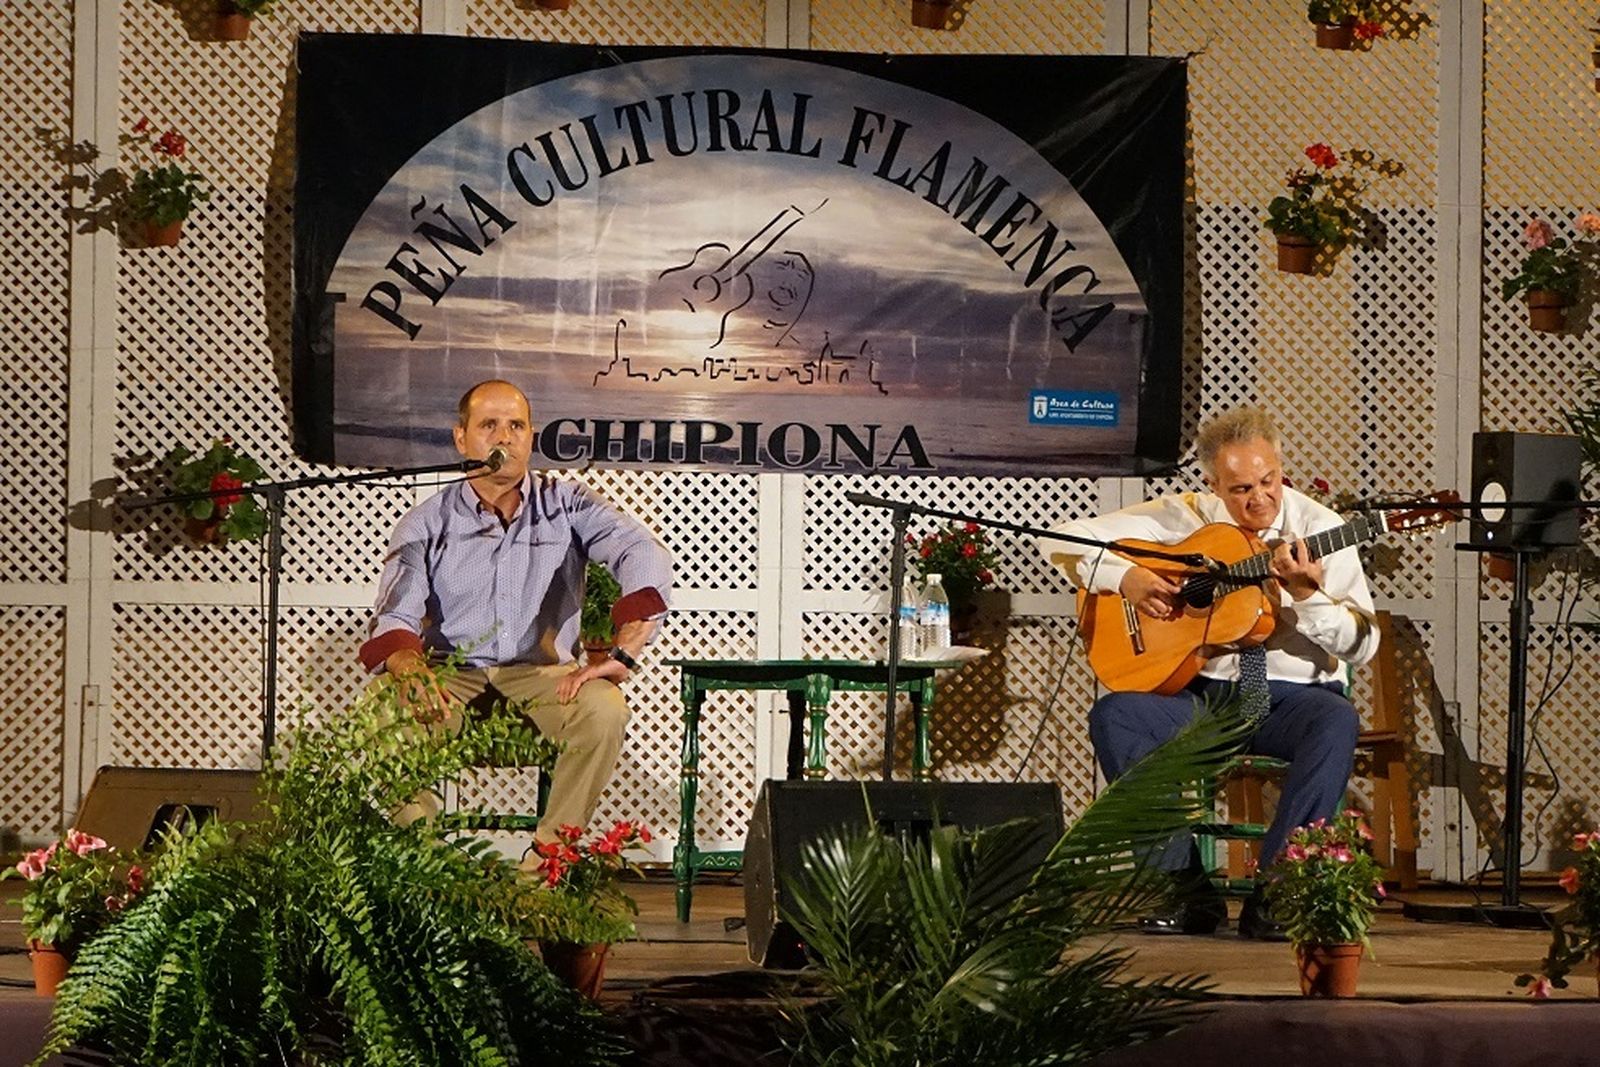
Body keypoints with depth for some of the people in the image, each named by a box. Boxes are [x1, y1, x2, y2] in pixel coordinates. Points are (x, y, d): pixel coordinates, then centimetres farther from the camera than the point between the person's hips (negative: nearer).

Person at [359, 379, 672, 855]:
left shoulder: (566, 506, 2)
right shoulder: (426, 524, 3)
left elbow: (645, 557, -13)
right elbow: (394, 618, -9)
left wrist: (623, 654, -28)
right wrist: (410, 670, -35)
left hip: (541, 673, 0)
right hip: (451, 673, 0)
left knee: (604, 710, -31)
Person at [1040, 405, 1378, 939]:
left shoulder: (1318, 528, -1)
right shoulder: (1181, 518, 3)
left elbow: (1363, 642, -6)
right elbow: (1062, 540, 4)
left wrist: (1307, 595, -24)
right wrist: (1123, 577, -14)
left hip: (1291, 696, -1)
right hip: (1199, 693, 2)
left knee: (1336, 722, -35)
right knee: (1114, 715, -26)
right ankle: (1188, 891, -21)